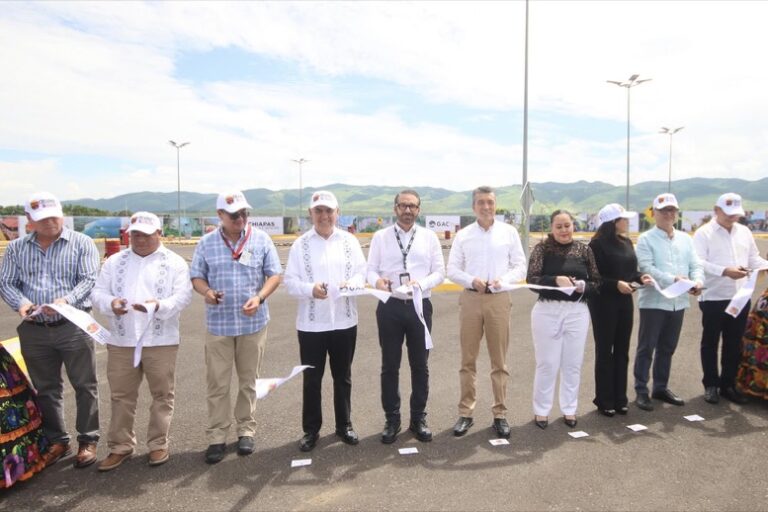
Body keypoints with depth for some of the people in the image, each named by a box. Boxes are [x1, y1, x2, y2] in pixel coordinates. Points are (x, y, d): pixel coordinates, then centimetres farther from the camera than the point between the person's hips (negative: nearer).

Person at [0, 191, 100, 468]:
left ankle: (87, 441, 16)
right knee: (46, 389, 13)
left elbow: (90, 280, -8)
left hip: (74, 327, -3)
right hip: (34, 331, 3)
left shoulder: (82, 243, -1)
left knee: (84, 386, 3)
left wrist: (67, 300, -26)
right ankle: (57, 441, 28)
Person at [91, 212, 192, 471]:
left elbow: (183, 295, -8)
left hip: (161, 341, -2)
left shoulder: (175, 262, 0)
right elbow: (98, 292, 5)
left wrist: (159, 306, -27)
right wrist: (111, 303, -18)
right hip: (121, 341, 3)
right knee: (121, 395, 11)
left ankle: (158, 444, 22)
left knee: (162, 395, 7)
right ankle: (120, 446, 25)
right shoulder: (115, 261, 10)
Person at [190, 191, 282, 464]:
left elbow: (274, 275, -1)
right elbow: (196, 277, 5)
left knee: (248, 380, 11)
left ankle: (246, 431, 26)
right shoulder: (206, 243, 1)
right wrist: (207, 292, -18)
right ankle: (217, 437, 17)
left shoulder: (261, 239, -1)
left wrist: (259, 298, -18)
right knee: (217, 383, 4)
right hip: (218, 323, 0)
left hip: (253, 322, 0)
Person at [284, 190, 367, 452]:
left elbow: (361, 272, 2)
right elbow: (290, 281, -5)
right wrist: (311, 289, -24)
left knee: (343, 377, 14)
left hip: (344, 321, 2)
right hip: (311, 323, -1)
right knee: (312, 379, 8)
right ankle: (311, 430, 24)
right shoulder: (300, 244, 0)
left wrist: (352, 283, -21)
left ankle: (344, 424, 30)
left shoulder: (349, 241, 6)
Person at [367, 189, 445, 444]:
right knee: (389, 366, 8)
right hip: (390, 307, 0)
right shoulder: (380, 237, 3)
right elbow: (370, 270, 0)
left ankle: (418, 418, 26)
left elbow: (439, 272, 2)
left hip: (420, 306, 1)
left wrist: (421, 283, -17)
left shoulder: (429, 237, 4)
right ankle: (391, 419, 24)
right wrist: (377, 280, -23)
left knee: (420, 366, 10)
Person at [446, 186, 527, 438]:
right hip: (470, 298, 0)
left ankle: (500, 414, 17)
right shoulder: (463, 235, 5)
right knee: (468, 359, 6)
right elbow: (452, 270, 4)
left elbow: (520, 266, 4)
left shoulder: (509, 232, 4)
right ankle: (466, 412, 16)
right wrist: (472, 280, -14)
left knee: (499, 360, 7)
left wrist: (503, 280, -14)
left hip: (499, 299, 0)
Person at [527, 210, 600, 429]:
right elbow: (531, 280, -11)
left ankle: (569, 409, 28)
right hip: (547, 311, -2)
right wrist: (555, 280, -26)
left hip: (577, 312, 3)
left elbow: (597, 282, 7)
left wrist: (584, 286, -14)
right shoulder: (542, 248, -3)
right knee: (547, 364, 6)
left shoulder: (584, 249, 4)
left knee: (573, 364, 12)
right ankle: (541, 410, 21)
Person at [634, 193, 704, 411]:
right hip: (653, 302, -5)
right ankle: (641, 391, 10)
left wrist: (697, 281, -14)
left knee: (667, 349, 15)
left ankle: (661, 387, 28)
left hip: (678, 302, 6)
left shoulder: (686, 239, 13)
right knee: (646, 348, 1)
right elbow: (647, 268, -16)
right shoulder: (646, 239, -5)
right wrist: (674, 279, -27)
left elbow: (696, 265, 7)